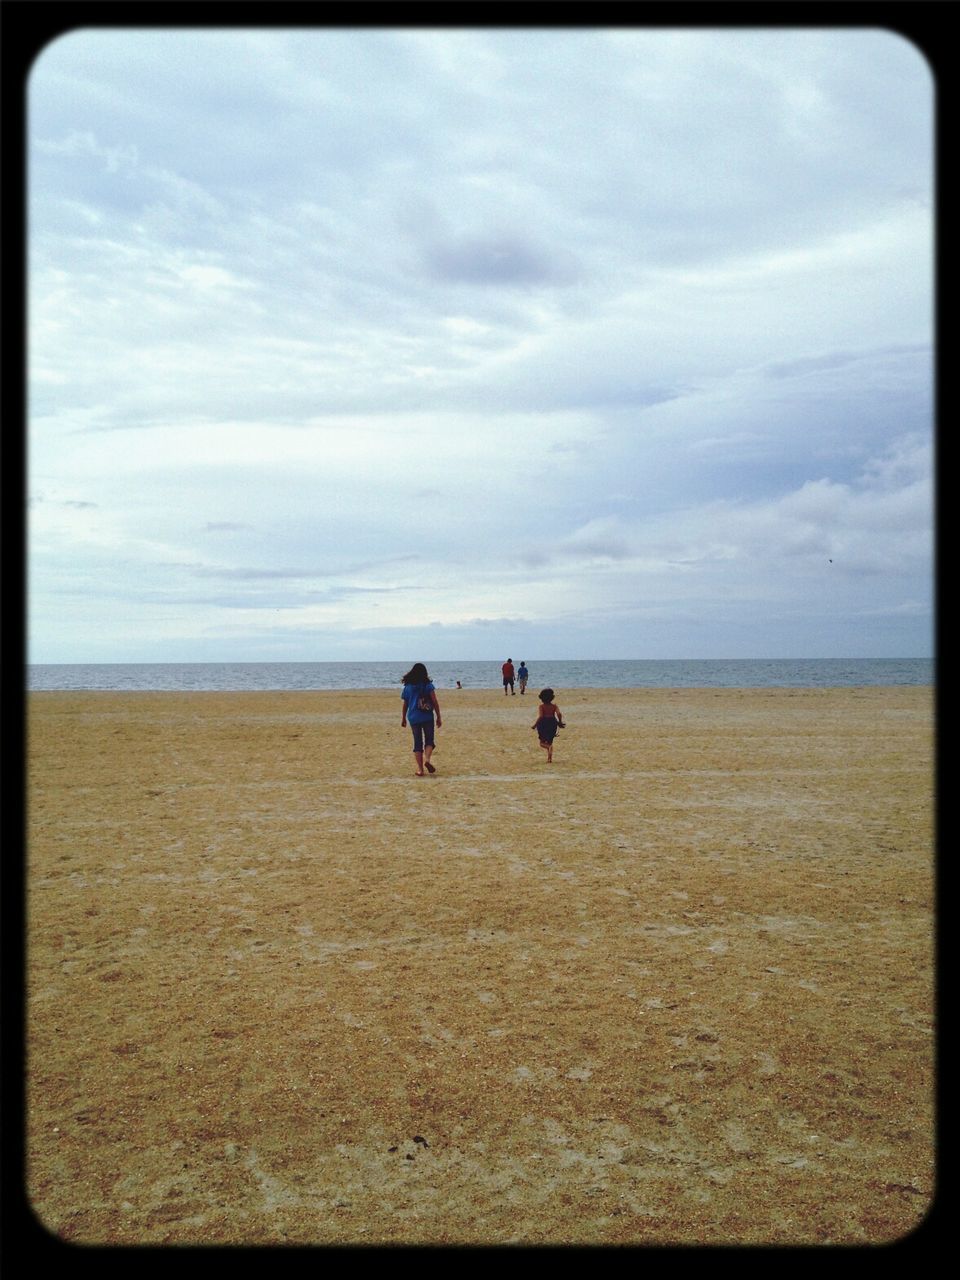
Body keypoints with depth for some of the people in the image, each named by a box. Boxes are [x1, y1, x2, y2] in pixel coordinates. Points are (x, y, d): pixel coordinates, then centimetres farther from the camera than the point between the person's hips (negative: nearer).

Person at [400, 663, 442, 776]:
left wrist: (403, 718, 22)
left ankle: (420, 769, 1)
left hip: (413, 718, 2)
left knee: (417, 743, 7)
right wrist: (438, 717, 1)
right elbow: (435, 702, -6)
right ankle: (427, 759, -17)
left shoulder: (408, 686, 5)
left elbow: (405, 704, 11)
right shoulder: (428, 685, -3)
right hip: (427, 717, -2)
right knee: (429, 740, 10)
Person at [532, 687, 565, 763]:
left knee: (542, 742, 10)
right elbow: (559, 714, -9)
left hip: (543, 725, -4)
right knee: (550, 742, 17)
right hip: (552, 724, 4)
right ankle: (550, 759, 10)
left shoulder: (541, 706, -9)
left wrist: (534, 725, -8)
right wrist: (560, 722, 7)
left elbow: (539, 717, -18)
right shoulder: (554, 705, 0)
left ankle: (549, 747, -24)